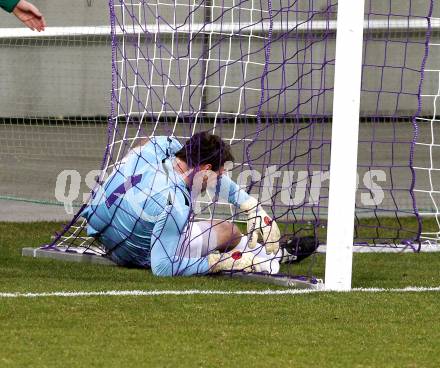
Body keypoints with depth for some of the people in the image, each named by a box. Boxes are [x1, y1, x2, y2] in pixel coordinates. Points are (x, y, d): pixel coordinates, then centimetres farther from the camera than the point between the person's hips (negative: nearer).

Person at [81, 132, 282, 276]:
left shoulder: (161, 145, -16)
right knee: (229, 231, 3)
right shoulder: (175, 206, -37)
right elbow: (162, 268, -35)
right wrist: (221, 263, -30)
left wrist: (254, 208, -2)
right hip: (140, 256, -7)